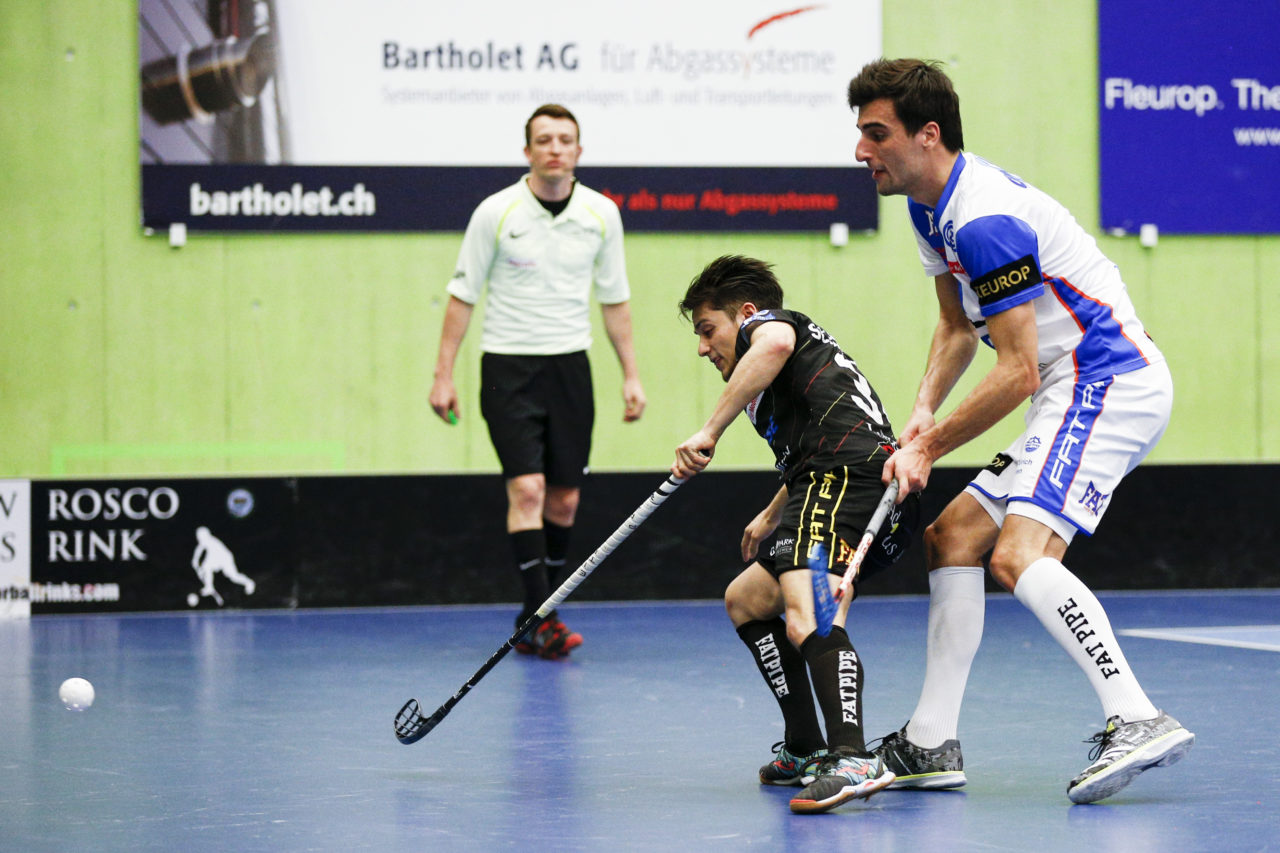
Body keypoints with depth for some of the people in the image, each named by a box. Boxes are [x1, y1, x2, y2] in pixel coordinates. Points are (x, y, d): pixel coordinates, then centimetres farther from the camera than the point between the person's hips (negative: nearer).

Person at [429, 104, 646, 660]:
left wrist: (631, 375, 7)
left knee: (564, 500, 5)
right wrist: (443, 374, -4)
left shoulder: (602, 214, 2)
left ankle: (531, 623, 18)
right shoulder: (496, 213, -7)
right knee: (526, 489, -15)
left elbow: (615, 300, 11)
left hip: (570, 365, 4)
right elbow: (462, 296, -1)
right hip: (508, 365, -4)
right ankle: (543, 618, -14)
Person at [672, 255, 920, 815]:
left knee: (807, 619, -30)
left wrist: (710, 431, -17)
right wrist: (770, 517, 66)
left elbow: (776, 345, -17)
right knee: (745, 600, 25)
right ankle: (803, 751, 22)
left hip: (846, 475, -10)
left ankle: (852, 760, -51)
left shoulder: (763, 322, 11)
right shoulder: (808, 345, 39)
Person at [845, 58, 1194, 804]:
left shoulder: (984, 220, -21)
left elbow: (1018, 372, -21)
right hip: (1082, 395, 11)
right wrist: (926, 412, 4)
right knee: (952, 539, 11)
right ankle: (931, 745, 13)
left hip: (1108, 384, -11)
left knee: (1020, 555, -26)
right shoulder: (933, 208, 11)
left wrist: (929, 447, -12)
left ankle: (1138, 721, -34)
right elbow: (958, 325, 22)